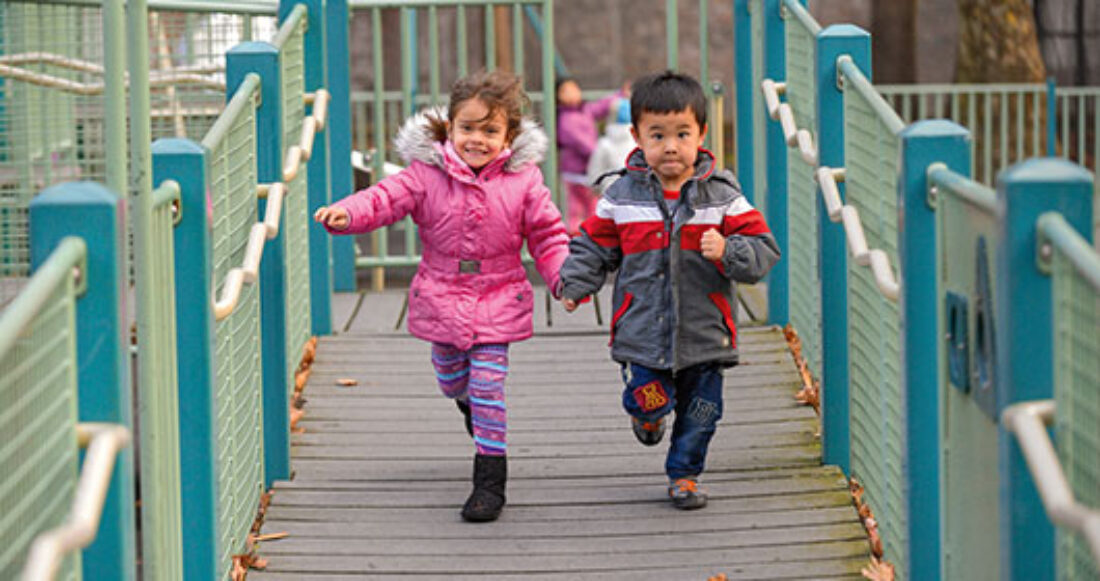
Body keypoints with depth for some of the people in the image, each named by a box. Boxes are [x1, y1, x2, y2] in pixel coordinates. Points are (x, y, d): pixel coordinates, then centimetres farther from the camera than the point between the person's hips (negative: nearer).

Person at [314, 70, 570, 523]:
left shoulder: (522, 179, -6)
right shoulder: (427, 174, -8)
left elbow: (547, 234, 0)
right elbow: (387, 198, -17)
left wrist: (563, 277, -14)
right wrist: (347, 214, -37)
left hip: (497, 299, -2)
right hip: (442, 297, 2)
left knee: (488, 385, -8)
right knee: (450, 378, 19)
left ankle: (490, 479, 0)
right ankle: (468, 401, 57)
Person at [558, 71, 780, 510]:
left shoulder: (721, 195, -2)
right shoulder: (623, 196, 0)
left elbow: (762, 250, -3)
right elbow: (594, 244, 9)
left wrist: (726, 252, -22)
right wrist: (575, 284, -7)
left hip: (703, 333, 1)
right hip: (643, 329, -1)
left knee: (700, 410, 7)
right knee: (647, 400, -7)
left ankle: (684, 474, 29)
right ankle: (648, 416, 30)